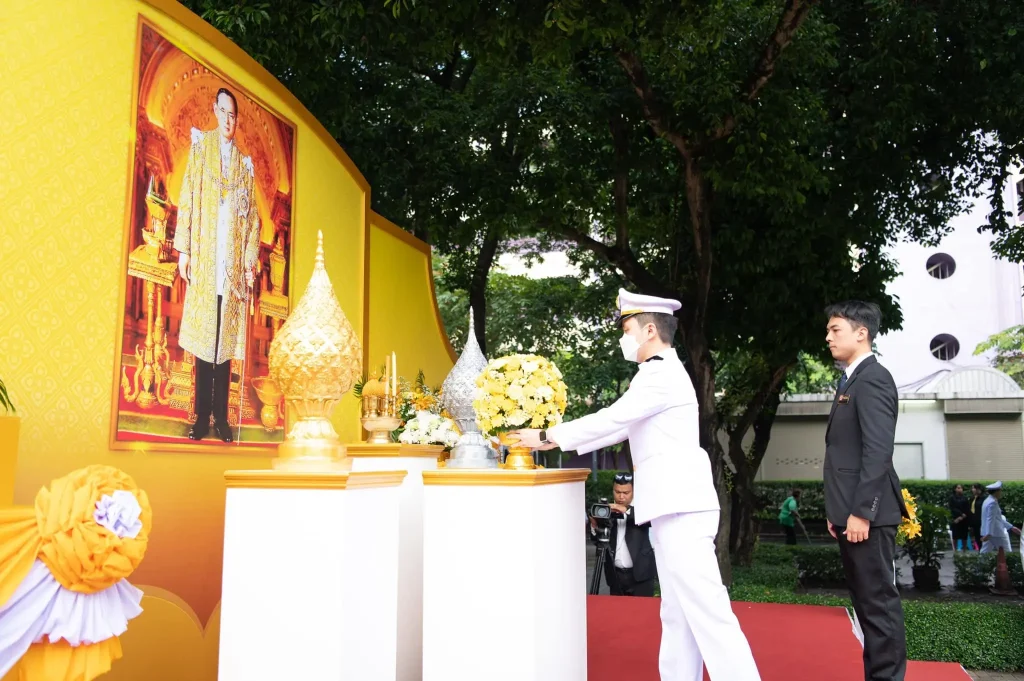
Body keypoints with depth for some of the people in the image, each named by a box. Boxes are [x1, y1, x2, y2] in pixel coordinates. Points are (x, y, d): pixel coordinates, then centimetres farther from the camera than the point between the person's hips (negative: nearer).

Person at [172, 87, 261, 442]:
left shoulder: (245, 164, 12)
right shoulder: (200, 147, 7)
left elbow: (252, 216, 10)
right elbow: (187, 199, 2)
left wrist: (251, 262, 1)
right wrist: (183, 249, -5)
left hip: (232, 263, 1)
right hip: (203, 260, -1)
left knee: (226, 339, 3)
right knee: (201, 336, -1)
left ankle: (221, 416, 9)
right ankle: (202, 416, 6)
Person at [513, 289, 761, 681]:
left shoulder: (662, 374, -11)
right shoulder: (662, 374, 21)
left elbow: (611, 419, -14)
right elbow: (621, 427, 22)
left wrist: (547, 437, -5)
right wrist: (559, 442, 17)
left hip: (680, 507, -11)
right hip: (675, 507, 11)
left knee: (706, 610, -10)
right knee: (678, 614, 12)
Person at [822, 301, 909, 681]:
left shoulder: (872, 378, -11)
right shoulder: (852, 381, 18)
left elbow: (878, 450, -19)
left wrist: (861, 511, -22)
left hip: (867, 513, -10)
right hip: (852, 512, 10)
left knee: (879, 601, -3)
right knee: (866, 602, 14)